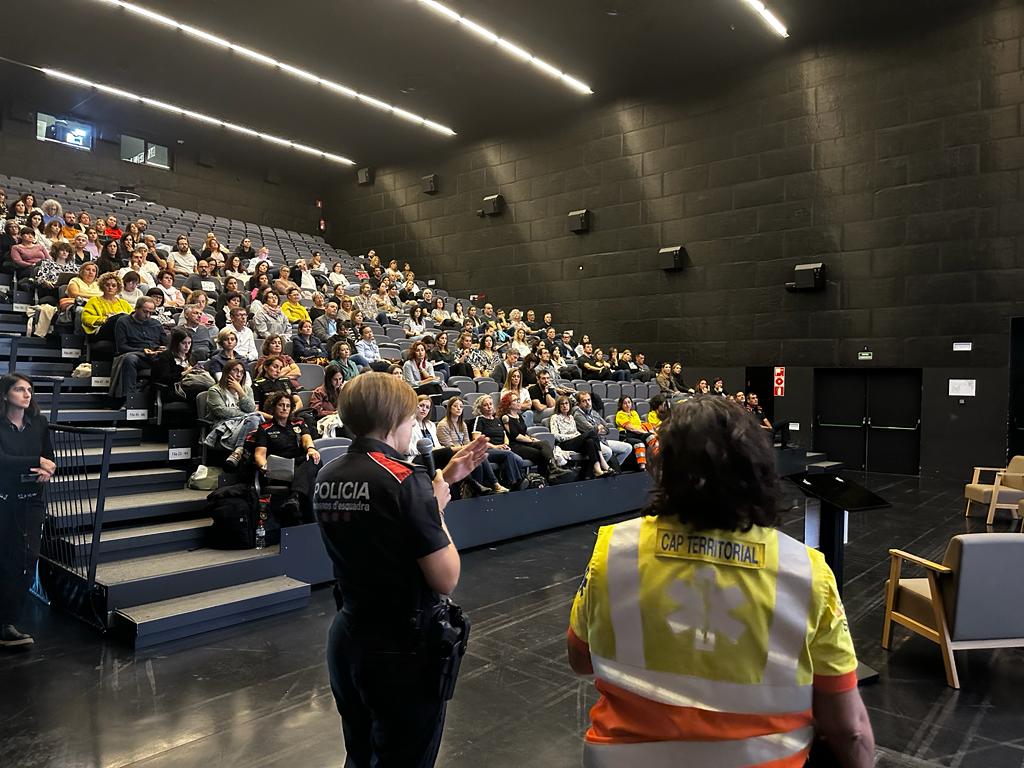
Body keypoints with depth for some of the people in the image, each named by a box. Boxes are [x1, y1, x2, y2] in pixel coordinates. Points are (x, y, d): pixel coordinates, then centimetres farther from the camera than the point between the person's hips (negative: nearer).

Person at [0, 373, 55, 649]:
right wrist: (37, 462, -16)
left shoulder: (39, 423, 5)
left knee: (29, 559, -2)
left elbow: (50, 458, 7)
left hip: (32, 500, 3)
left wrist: (47, 471, -13)